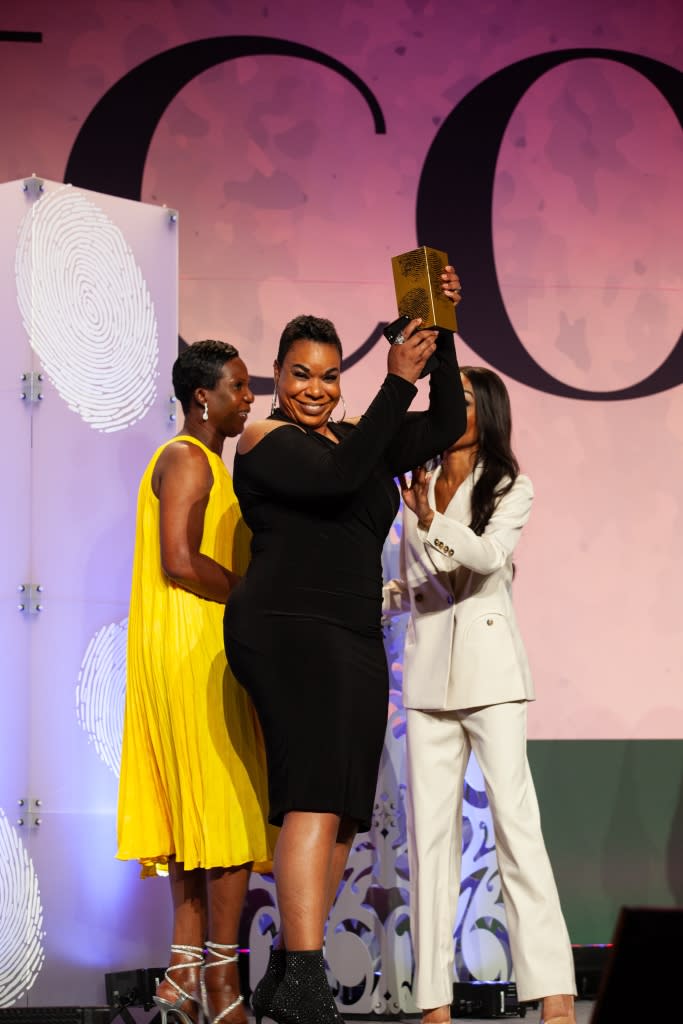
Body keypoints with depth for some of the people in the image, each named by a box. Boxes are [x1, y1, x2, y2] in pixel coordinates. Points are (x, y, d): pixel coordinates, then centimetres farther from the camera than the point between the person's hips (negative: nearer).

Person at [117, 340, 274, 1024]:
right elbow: (180, 561, -20)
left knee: (200, 812, 8)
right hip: (197, 649, -10)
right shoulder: (188, 460, -9)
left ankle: (185, 969, 9)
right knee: (234, 808, -9)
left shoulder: (203, 463, 23)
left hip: (197, 653, 10)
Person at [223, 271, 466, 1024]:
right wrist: (397, 381, -19)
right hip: (289, 628, -8)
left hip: (355, 642, 8)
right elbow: (340, 476, -20)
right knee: (315, 799, -20)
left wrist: (442, 333, 0)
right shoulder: (265, 440, -3)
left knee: (342, 817, 6)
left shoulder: (355, 437, 18)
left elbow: (445, 425, 12)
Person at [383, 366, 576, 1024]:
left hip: (489, 671, -4)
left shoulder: (510, 489, 4)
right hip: (428, 672, 4)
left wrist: (433, 521, -29)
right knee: (429, 829, 0)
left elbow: (489, 555, -15)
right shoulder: (419, 488, 14)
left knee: (514, 818, -11)